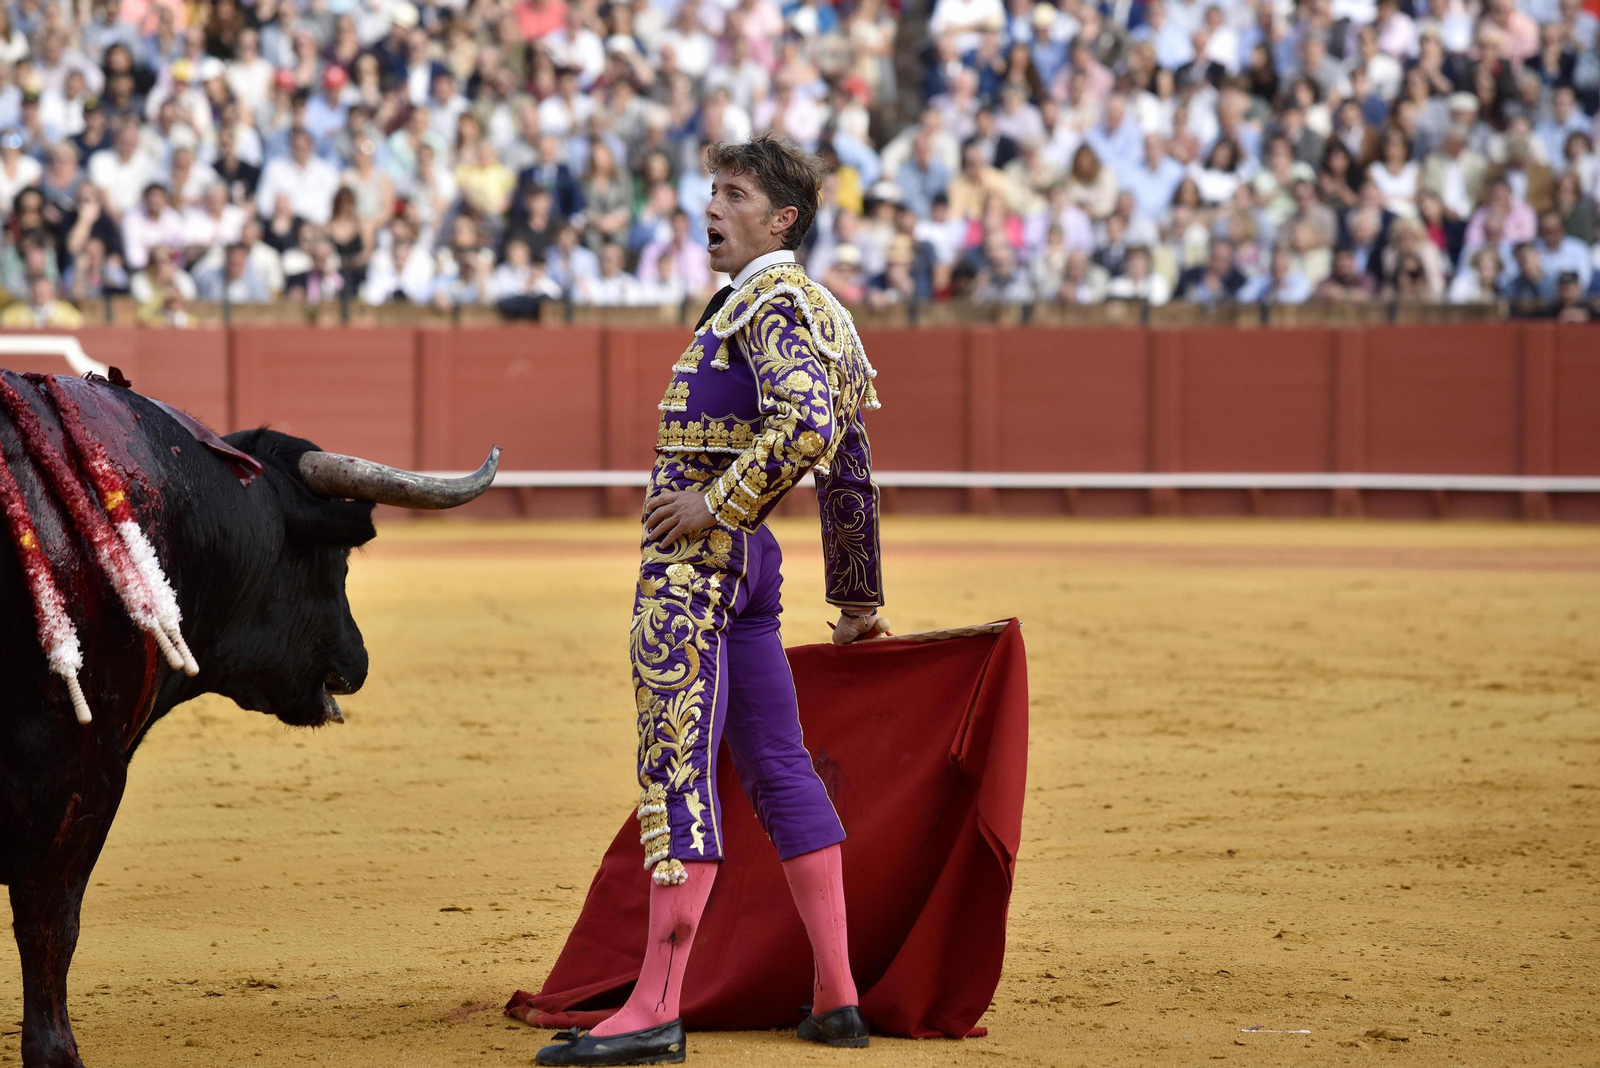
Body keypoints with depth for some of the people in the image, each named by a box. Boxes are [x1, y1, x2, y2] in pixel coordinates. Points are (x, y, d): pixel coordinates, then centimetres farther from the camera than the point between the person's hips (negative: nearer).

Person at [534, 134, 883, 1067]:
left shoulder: (773, 301, -9)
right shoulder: (821, 314, 22)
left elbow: (807, 425, -27)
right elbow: (850, 472, 27)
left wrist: (715, 505, -20)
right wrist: (860, 601, 33)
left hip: (698, 554, -10)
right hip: (751, 564, 10)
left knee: (678, 770, -12)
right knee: (780, 769, 12)